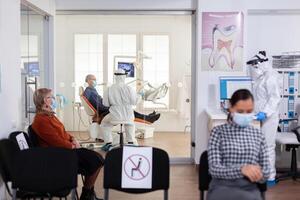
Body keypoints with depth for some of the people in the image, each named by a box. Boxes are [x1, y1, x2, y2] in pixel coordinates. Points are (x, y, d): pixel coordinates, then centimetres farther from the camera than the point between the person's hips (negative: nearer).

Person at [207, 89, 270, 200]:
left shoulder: (258, 135, 13)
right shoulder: (219, 132, 3)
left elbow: (266, 172, 13)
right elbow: (214, 169, -7)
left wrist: (256, 174, -12)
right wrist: (241, 169, -25)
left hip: (249, 188, 4)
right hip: (222, 187, -4)